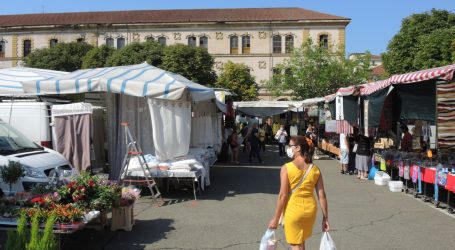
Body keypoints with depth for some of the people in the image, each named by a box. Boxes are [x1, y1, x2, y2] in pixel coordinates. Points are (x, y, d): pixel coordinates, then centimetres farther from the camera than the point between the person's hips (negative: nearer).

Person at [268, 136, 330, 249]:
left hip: (293, 211, -5)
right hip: (310, 210, 5)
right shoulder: (315, 169, -3)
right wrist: (325, 218, 6)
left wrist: (276, 218, -8)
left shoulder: (286, 168, -15)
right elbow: (322, 195, -3)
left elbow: (283, 195, -17)